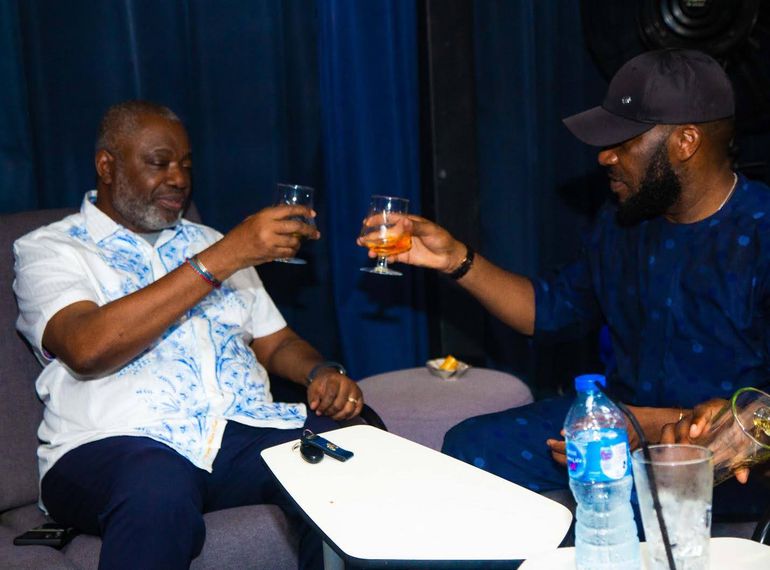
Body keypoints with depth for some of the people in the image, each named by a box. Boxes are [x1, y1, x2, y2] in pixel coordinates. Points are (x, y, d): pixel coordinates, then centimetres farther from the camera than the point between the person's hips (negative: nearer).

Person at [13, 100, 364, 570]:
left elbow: (275, 342, 25)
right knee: (158, 489, -41)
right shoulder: (48, 250, 6)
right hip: (114, 444, -5)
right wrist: (221, 261, -17)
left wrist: (322, 372, -1)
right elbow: (88, 348, -15)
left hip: (244, 431, 5)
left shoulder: (210, 242, 25)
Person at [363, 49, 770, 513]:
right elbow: (557, 309, 18)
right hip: (618, 416, 7)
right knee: (469, 446, -3)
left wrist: (664, 427, -28)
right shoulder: (622, 224, 7)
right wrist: (457, 260, 8)